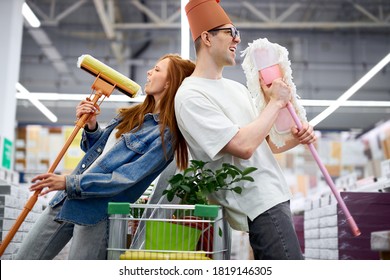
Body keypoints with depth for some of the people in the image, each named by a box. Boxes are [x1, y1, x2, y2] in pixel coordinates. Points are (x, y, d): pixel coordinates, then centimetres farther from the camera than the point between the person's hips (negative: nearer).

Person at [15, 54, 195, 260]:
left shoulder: (165, 135, -14)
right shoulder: (133, 114, 11)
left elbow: (125, 179, -20)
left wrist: (69, 183, -20)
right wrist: (90, 127, -1)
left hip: (98, 213, -8)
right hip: (65, 200, 8)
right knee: (22, 262, 12)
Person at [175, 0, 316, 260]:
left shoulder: (237, 88, 14)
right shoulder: (191, 96, -14)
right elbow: (243, 146, -23)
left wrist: (295, 138, 2)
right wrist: (276, 102, -11)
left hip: (275, 197, 9)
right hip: (258, 205, -9)